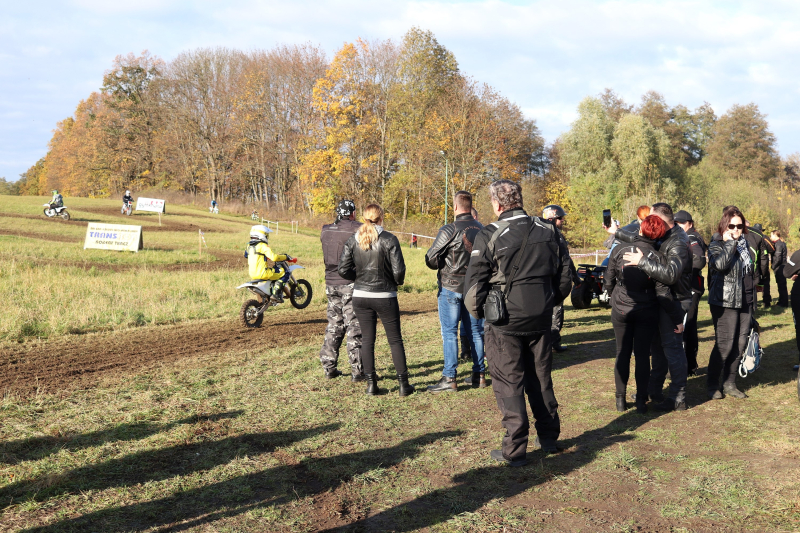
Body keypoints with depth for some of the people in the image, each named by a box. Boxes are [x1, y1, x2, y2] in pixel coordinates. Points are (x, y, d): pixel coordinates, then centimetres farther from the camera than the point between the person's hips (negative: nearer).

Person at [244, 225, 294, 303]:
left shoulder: (249, 246, 11)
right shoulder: (262, 246, -13)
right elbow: (274, 257, -24)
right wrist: (286, 257, -9)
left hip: (252, 274, 9)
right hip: (262, 273, -9)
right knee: (285, 273, -4)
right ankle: (275, 293, -11)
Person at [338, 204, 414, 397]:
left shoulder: (353, 240, -1)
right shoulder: (389, 239, -10)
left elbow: (343, 269, -4)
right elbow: (398, 269, -13)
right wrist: (397, 282, 8)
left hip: (360, 296, 3)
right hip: (385, 297, -3)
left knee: (367, 339, 10)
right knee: (395, 339, 7)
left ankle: (371, 384, 10)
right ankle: (403, 384, 10)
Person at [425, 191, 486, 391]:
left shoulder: (450, 230, -15)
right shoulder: (481, 229, 3)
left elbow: (431, 259, -12)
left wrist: (442, 267, 8)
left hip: (451, 286, -6)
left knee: (449, 332, -1)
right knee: (475, 331, 13)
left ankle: (449, 379, -3)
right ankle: (479, 374, 19)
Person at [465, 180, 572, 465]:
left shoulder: (490, 235, -12)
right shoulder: (548, 230, 3)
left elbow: (475, 282, -11)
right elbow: (565, 273, 9)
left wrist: (476, 310, 4)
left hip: (505, 323, -4)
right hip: (541, 320, 5)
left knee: (509, 384, 4)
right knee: (541, 379, 18)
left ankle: (514, 450, 6)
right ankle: (548, 438, 29)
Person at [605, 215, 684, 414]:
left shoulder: (619, 250, -12)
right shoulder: (658, 259, -12)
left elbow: (608, 281, -3)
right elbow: (663, 293, -11)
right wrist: (677, 318, -4)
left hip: (621, 310, 1)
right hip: (647, 313, 0)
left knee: (622, 353, 11)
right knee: (643, 354, 8)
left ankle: (621, 399, 14)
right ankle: (641, 400, 11)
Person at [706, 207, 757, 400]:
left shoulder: (745, 244, 14)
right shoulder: (717, 244, -6)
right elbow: (719, 264, -28)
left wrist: (753, 300, 23)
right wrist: (729, 243, -18)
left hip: (745, 302, 7)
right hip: (725, 302, -7)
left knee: (740, 343, 6)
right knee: (725, 344, -8)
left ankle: (729, 384, 16)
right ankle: (712, 385, 4)